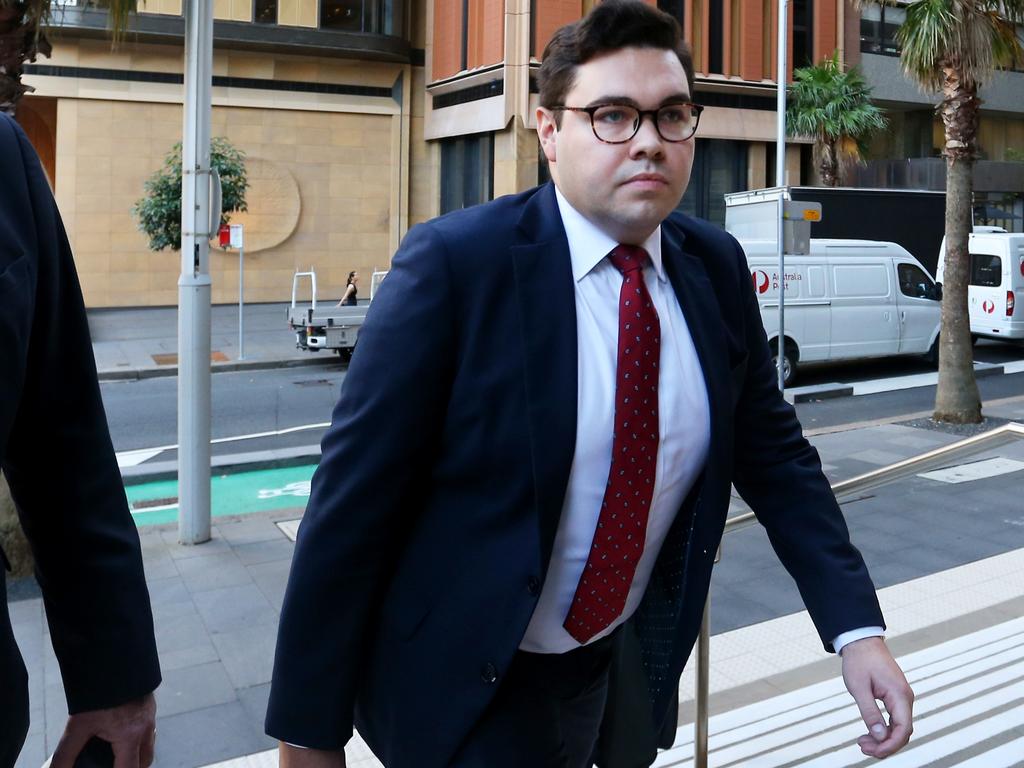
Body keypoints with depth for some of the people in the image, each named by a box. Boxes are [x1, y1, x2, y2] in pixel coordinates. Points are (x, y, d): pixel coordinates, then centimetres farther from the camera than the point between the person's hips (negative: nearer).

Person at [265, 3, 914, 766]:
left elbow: (773, 451, 4)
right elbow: (351, 500, -19)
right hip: (460, 684, -6)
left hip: (619, 663, 6)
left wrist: (856, 626, -6)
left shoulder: (716, 266, -5)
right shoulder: (454, 262, -22)